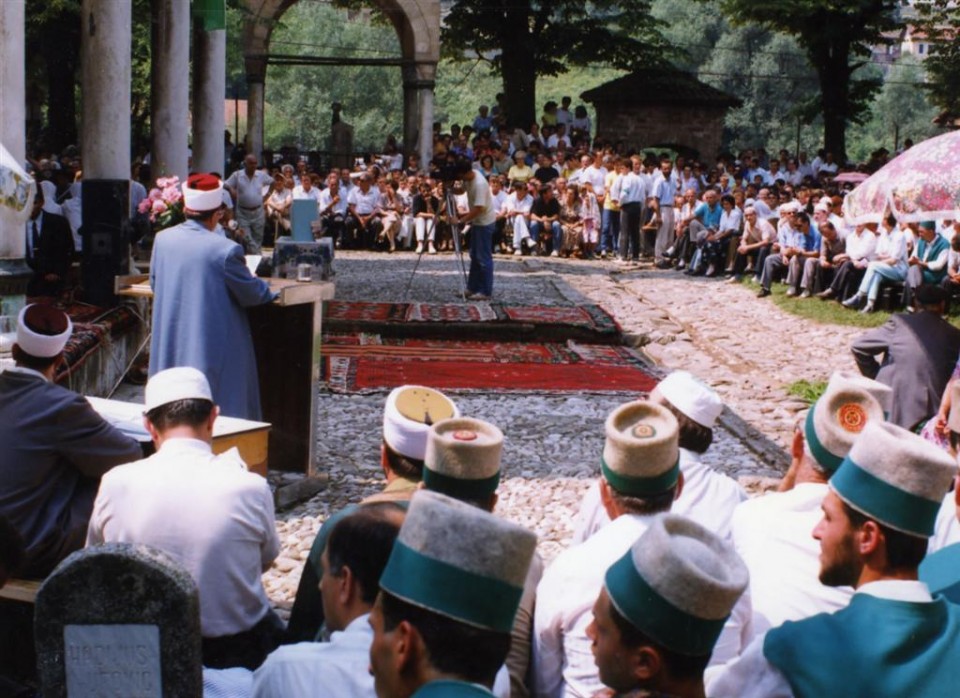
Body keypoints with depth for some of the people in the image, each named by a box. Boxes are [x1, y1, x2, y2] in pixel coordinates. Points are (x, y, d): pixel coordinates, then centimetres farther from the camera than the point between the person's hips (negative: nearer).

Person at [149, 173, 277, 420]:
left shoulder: (162, 239, -2)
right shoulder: (226, 250, -19)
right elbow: (252, 294, -8)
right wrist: (270, 291, 14)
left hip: (169, 349, 6)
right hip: (210, 351, -6)